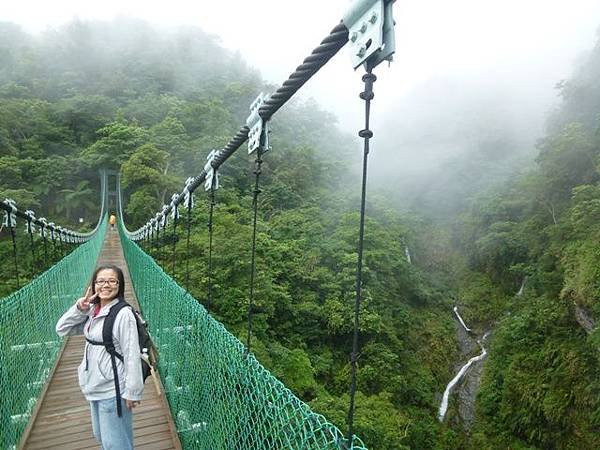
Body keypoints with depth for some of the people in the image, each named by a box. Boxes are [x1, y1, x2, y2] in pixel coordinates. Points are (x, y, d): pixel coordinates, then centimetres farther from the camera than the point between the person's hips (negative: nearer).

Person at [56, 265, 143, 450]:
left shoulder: (123, 313, -22)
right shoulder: (91, 310, 2)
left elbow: (132, 355, -21)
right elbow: (61, 329, 6)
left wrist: (132, 391, -18)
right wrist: (79, 309, -11)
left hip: (113, 390, -8)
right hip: (94, 386, 8)